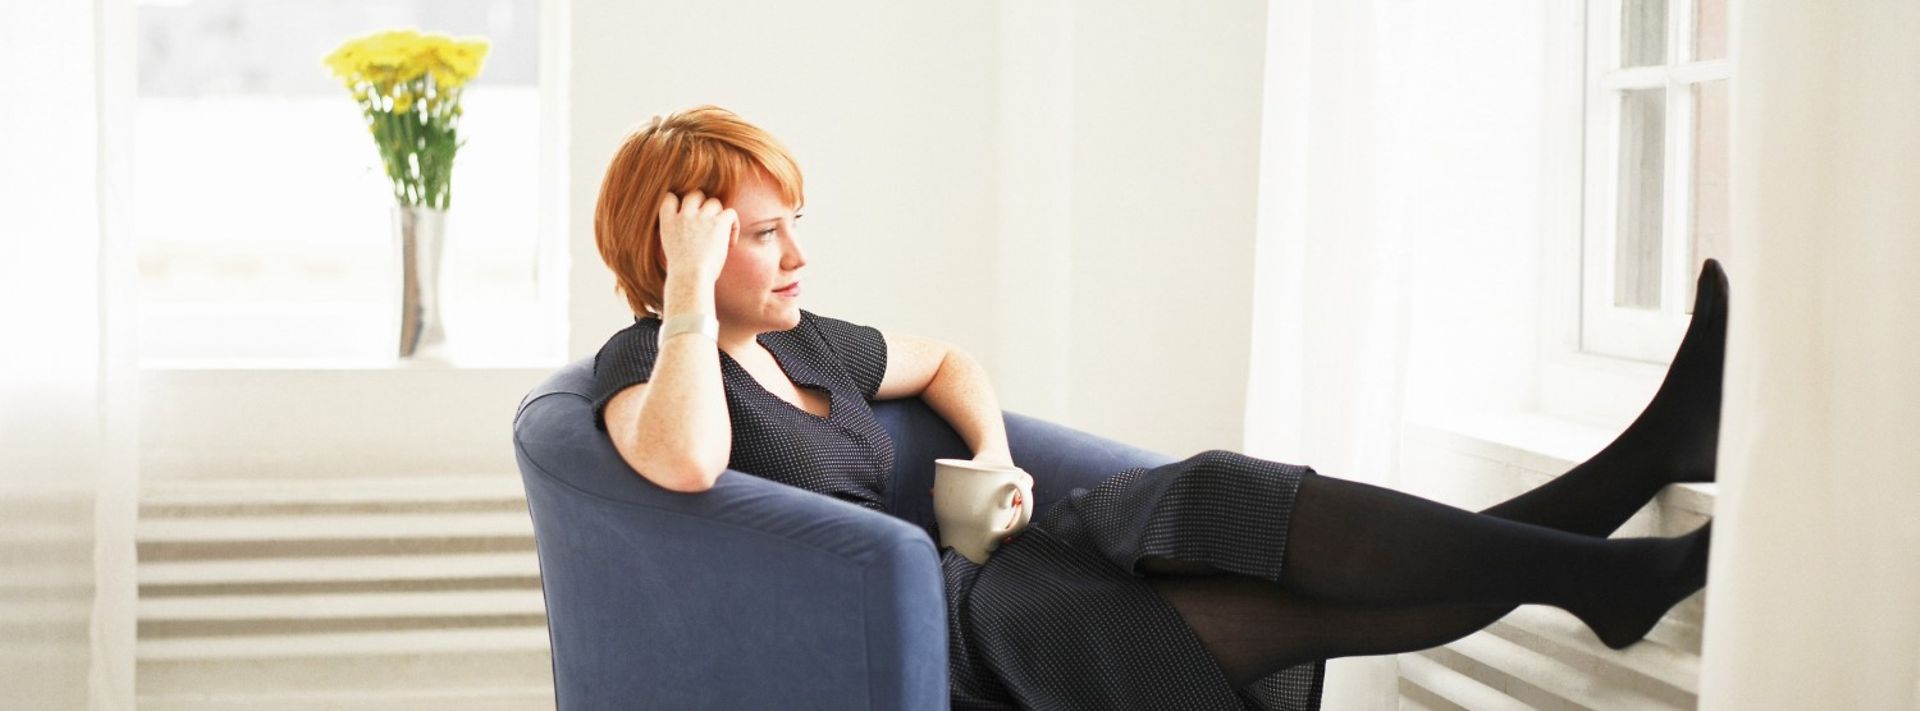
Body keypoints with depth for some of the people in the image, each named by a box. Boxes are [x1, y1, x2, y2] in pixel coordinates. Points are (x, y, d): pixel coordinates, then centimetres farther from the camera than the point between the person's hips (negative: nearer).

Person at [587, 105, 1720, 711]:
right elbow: (686, 463, -31)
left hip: (968, 587, 8)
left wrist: (991, 456, 15)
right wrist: (692, 290, -19)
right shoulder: (642, 364, -5)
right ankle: (1591, 573, -19)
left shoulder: (804, 342, 19)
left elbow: (947, 362, 36)